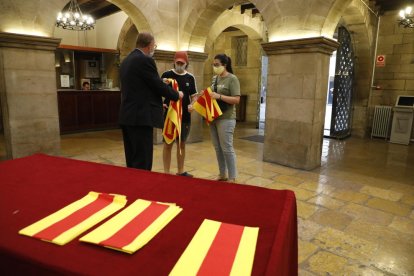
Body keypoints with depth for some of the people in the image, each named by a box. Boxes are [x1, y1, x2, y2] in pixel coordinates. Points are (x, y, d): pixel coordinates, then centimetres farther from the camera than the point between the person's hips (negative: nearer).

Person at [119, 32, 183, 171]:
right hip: (140, 117, -9)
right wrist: (177, 95, 7)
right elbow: (158, 85, -9)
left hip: (128, 116, 9)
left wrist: (156, 103, 26)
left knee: (133, 161, 15)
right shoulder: (145, 60, -11)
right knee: (142, 162, -3)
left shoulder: (126, 60, 17)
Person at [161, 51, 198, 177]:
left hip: (185, 116, 3)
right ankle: (166, 172, 12)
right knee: (168, 144, 2)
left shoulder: (190, 78, 7)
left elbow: (194, 96, 10)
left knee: (181, 144, 12)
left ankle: (180, 171, 23)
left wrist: (192, 105, -10)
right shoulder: (166, 75, -2)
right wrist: (161, 103, -18)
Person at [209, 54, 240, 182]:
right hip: (214, 117, 7)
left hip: (226, 118, -7)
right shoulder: (215, 78, 13)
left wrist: (219, 96, -23)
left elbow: (236, 99, -15)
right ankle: (222, 174, 25)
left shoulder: (232, 79, -7)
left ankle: (232, 178, 9)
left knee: (227, 148, -3)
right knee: (218, 148, 12)